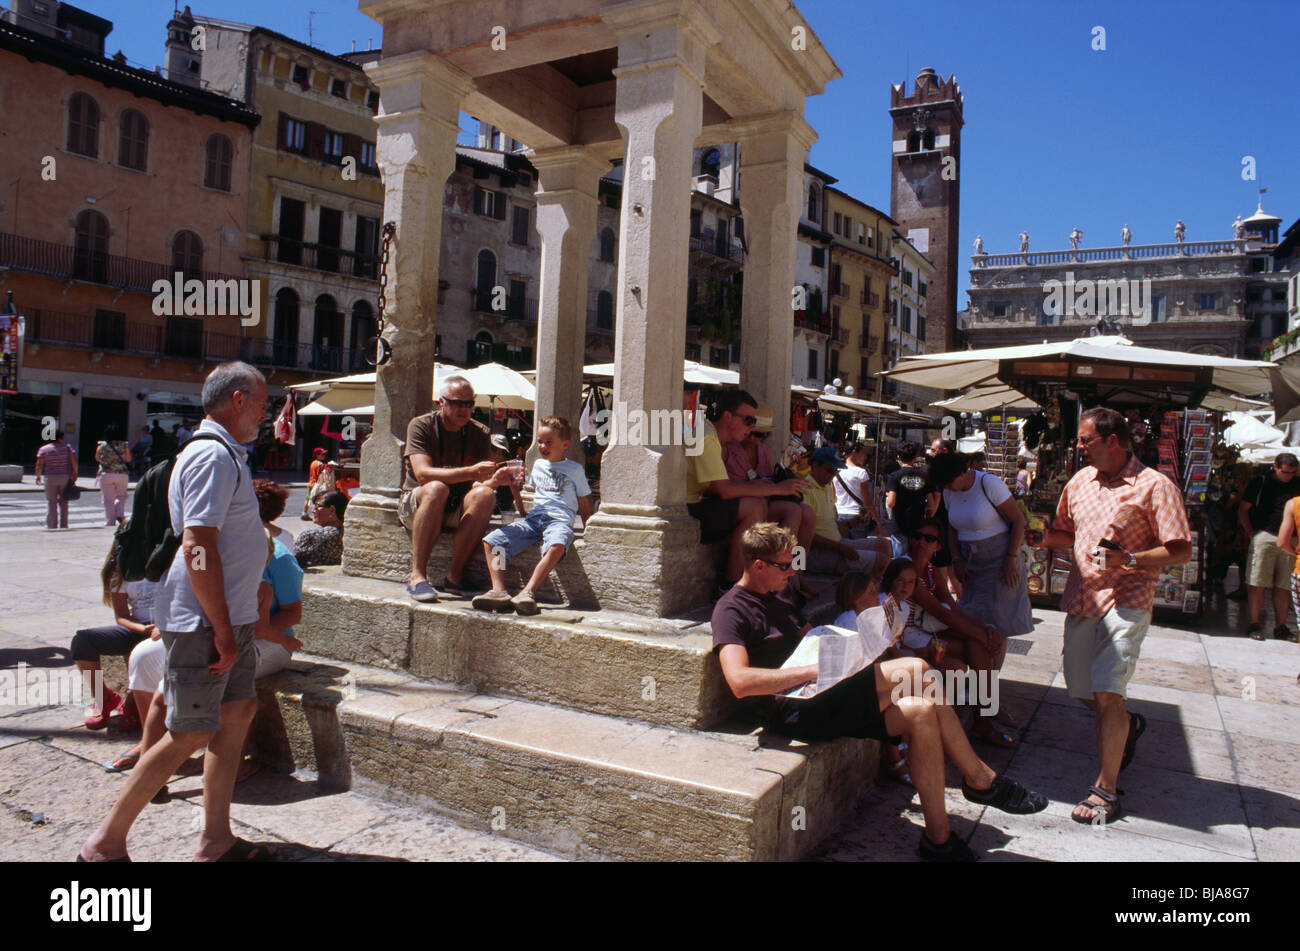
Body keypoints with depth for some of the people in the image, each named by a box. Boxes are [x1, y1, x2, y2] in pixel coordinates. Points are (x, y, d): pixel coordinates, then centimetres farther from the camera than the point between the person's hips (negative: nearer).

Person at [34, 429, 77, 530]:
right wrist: (74, 474, 6)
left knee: (51, 503, 3)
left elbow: (39, 465, -3)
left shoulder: (43, 449, 1)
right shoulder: (67, 447, 2)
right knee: (63, 502, 8)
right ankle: (63, 525, 9)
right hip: (65, 477, 1)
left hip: (50, 478, -1)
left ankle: (51, 525, 1)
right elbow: (74, 462, -4)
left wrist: (38, 476, 10)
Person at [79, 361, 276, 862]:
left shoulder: (223, 454, 16)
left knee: (238, 711, 12)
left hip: (228, 616, 10)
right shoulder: (214, 456, -18)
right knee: (190, 734, -2)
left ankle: (215, 839, 21)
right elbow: (198, 547, -26)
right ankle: (106, 841, 14)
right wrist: (222, 628, -24)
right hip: (204, 621, -10)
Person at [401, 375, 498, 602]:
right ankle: (417, 576, -32)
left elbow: (485, 481, -9)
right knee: (437, 488, -36)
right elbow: (423, 473, -25)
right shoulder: (421, 426, -8)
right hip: (414, 504, -3)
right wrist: (471, 472, -38)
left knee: (485, 495, -29)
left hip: (458, 508, 3)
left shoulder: (479, 433, 2)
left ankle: (454, 576, -25)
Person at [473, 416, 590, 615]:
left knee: (557, 546, -41)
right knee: (491, 541, -17)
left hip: (560, 519, -5)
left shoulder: (575, 469, 13)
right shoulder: (538, 465, 25)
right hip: (534, 518, 5)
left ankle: (528, 592, -45)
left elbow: (584, 507, 15)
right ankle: (499, 591, -29)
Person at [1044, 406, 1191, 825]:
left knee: (1106, 692, -14)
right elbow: (1061, 532, 25)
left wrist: (1130, 559, -23)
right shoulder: (1080, 480, 11)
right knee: (1080, 688, 14)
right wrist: (1052, 537, 4)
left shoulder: (1155, 486, -8)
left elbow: (1181, 551, -10)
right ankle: (1129, 726, 46)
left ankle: (1106, 790, -1)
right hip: (1081, 598, 7)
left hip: (1125, 600, -7)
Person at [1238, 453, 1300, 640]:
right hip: (1264, 537, -3)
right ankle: (1254, 624, 3)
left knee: (1284, 586, 5)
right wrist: (1251, 533, -3)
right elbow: (1242, 510, 6)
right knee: (1258, 583, -3)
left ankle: (1280, 627, 12)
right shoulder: (1261, 482, 4)